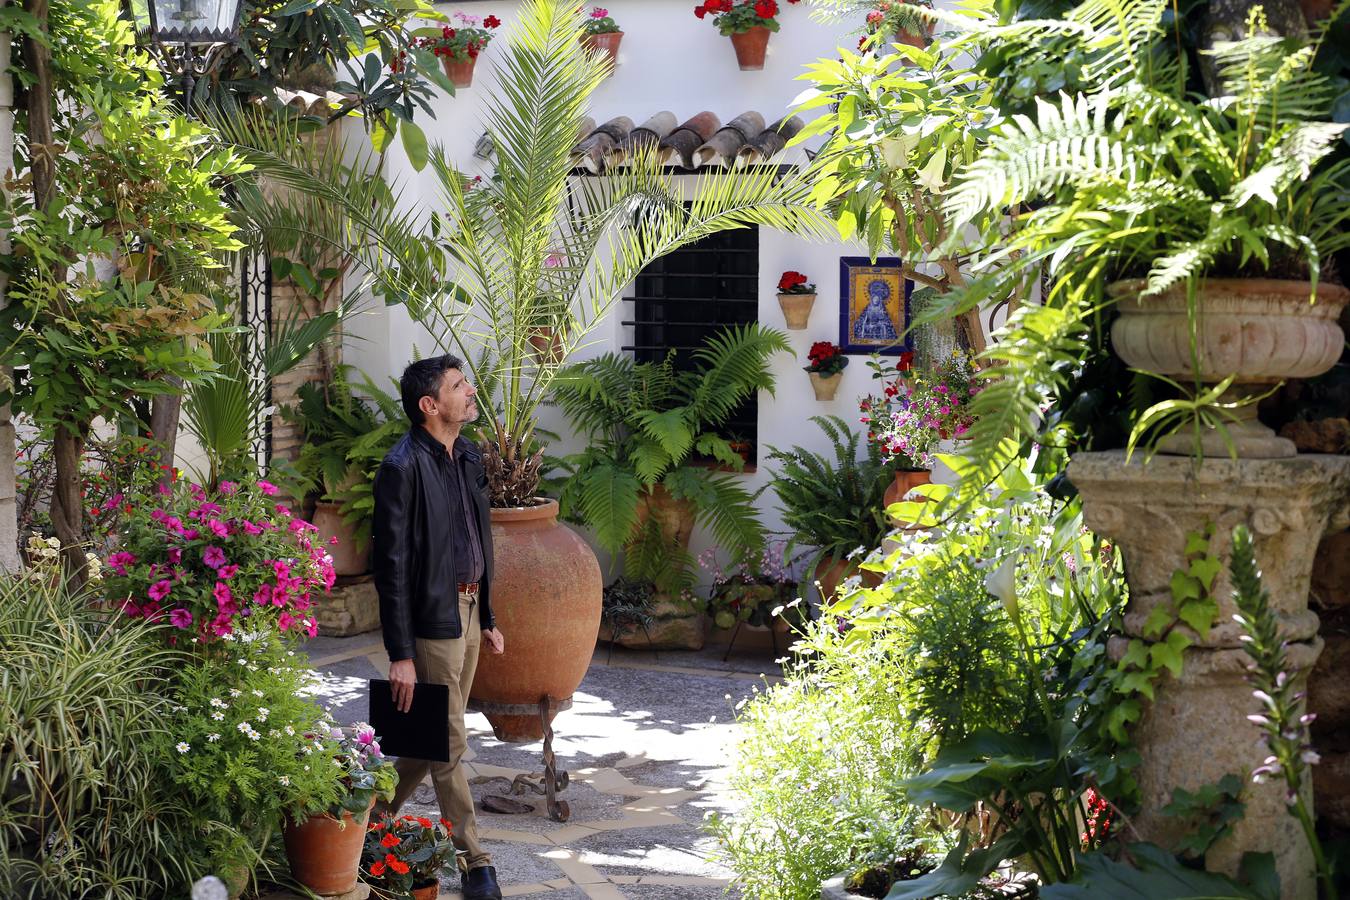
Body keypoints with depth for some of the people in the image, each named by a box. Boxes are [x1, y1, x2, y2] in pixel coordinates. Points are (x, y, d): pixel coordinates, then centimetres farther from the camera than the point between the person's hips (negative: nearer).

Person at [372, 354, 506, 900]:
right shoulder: (403, 468, -16)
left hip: (467, 613, 8)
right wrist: (400, 655, -18)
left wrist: (488, 618, 19)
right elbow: (391, 565, -17)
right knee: (449, 745, 0)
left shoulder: (467, 458, 10)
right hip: (433, 619, -8)